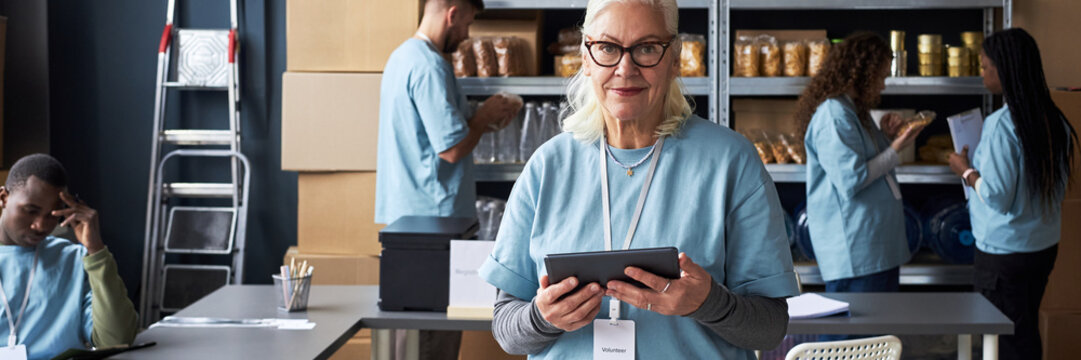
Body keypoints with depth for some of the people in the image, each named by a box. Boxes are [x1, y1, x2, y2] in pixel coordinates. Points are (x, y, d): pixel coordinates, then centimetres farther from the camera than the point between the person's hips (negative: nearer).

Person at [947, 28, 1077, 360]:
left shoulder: (1002, 124, -20)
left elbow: (996, 196, -20)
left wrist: (966, 171, -3)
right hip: (1044, 246, 8)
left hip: (1004, 254, -8)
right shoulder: (1054, 120, 3)